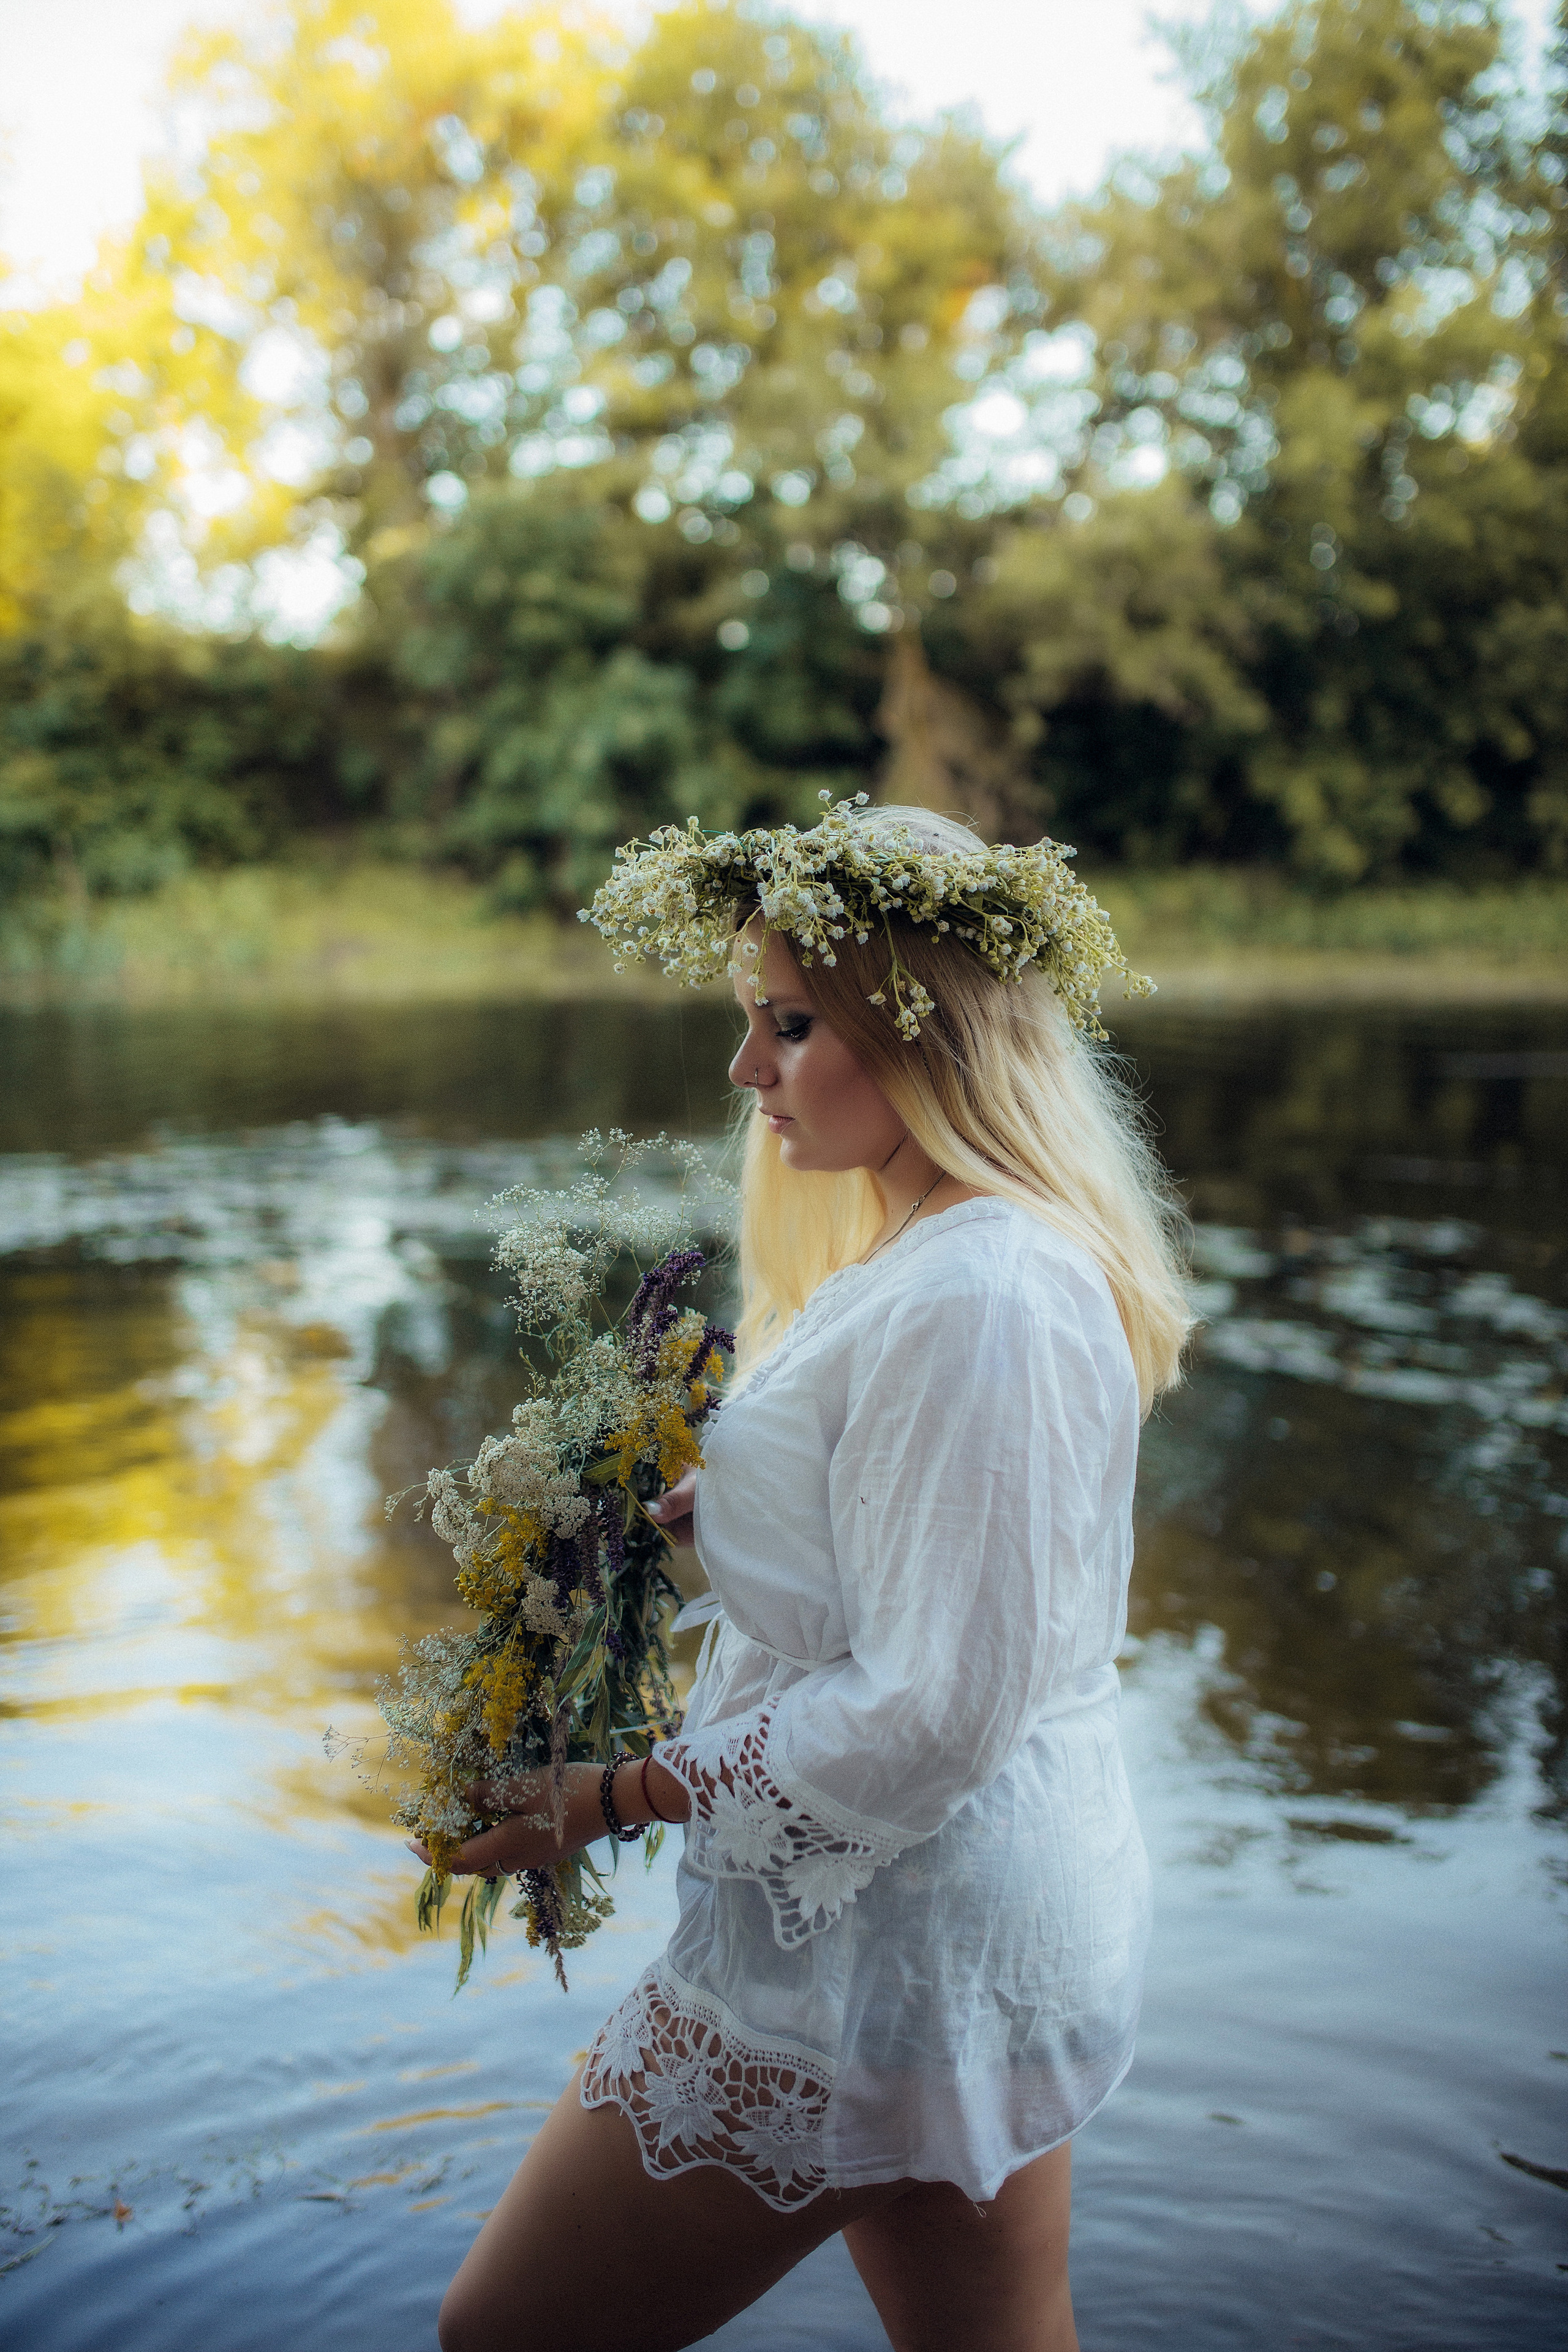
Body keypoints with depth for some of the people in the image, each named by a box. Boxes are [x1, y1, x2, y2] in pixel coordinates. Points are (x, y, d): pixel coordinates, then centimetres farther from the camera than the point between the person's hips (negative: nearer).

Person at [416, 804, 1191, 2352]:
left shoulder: (974, 1301, -25)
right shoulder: (943, 1252, 8)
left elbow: (928, 1716, -26)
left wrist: (618, 1795, -17)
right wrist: (704, 1514, 5)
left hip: (881, 1951, -10)